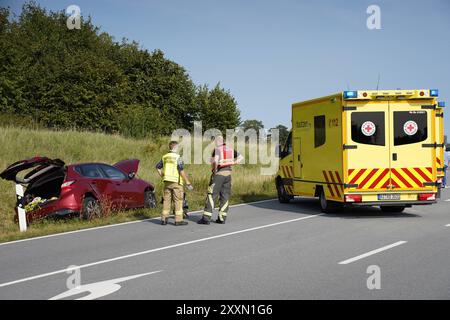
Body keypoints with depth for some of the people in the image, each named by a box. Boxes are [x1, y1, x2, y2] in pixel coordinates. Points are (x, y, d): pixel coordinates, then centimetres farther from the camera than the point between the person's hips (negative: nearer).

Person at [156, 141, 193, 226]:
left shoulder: (165, 157, 9)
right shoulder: (177, 157, -12)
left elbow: (158, 167, 18)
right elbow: (181, 171, -17)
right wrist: (188, 183, -14)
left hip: (167, 182, 6)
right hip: (176, 182, -6)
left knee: (166, 200, 12)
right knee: (178, 201, 1)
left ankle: (164, 219, 14)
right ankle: (178, 220, 0)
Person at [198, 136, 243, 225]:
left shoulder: (217, 149, -7)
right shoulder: (231, 150, 11)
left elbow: (215, 161, -22)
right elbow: (240, 157, 18)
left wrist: (214, 170, -9)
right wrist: (233, 163, 12)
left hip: (218, 174, -6)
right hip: (228, 174, 6)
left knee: (212, 195, -4)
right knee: (225, 196, 9)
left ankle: (206, 218, -6)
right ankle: (222, 218, 10)